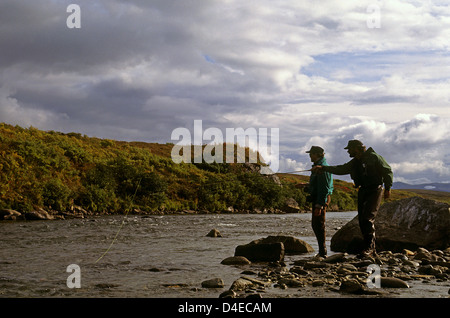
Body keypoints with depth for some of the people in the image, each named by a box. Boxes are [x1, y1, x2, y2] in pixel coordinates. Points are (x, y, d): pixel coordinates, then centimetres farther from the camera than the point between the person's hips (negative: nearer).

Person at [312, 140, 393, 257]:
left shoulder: (373, 157, -9)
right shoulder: (354, 162, 14)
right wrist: (323, 168, 12)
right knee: (362, 220, 4)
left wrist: (387, 188, -12)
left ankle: (368, 247, -14)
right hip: (362, 191, 8)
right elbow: (341, 169, 19)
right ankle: (371, 247, 12)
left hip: (375, 190, -8)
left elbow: (388, 171, -7)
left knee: (368, 218, -17)